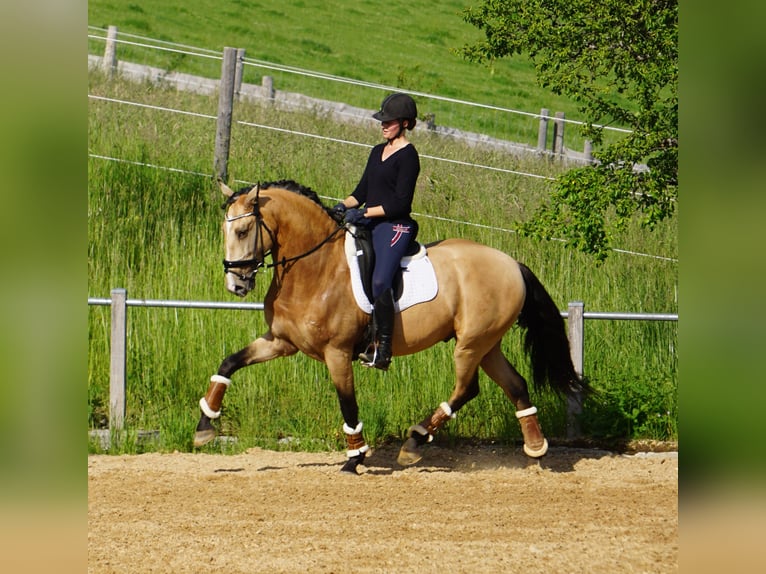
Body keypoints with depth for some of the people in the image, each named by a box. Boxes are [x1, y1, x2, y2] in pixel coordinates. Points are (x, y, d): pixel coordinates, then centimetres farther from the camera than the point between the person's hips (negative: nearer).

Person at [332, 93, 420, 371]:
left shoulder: (408, 156, -8)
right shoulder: (377, 152, 18)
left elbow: (400, 202, -15)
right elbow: (363, 191, 19)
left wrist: (364, 213, -18)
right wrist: (344, 205, -1)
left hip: (394, 227, -10)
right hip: (368, 224, 10)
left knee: (380, 280, -27)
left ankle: (383, 347, -27)